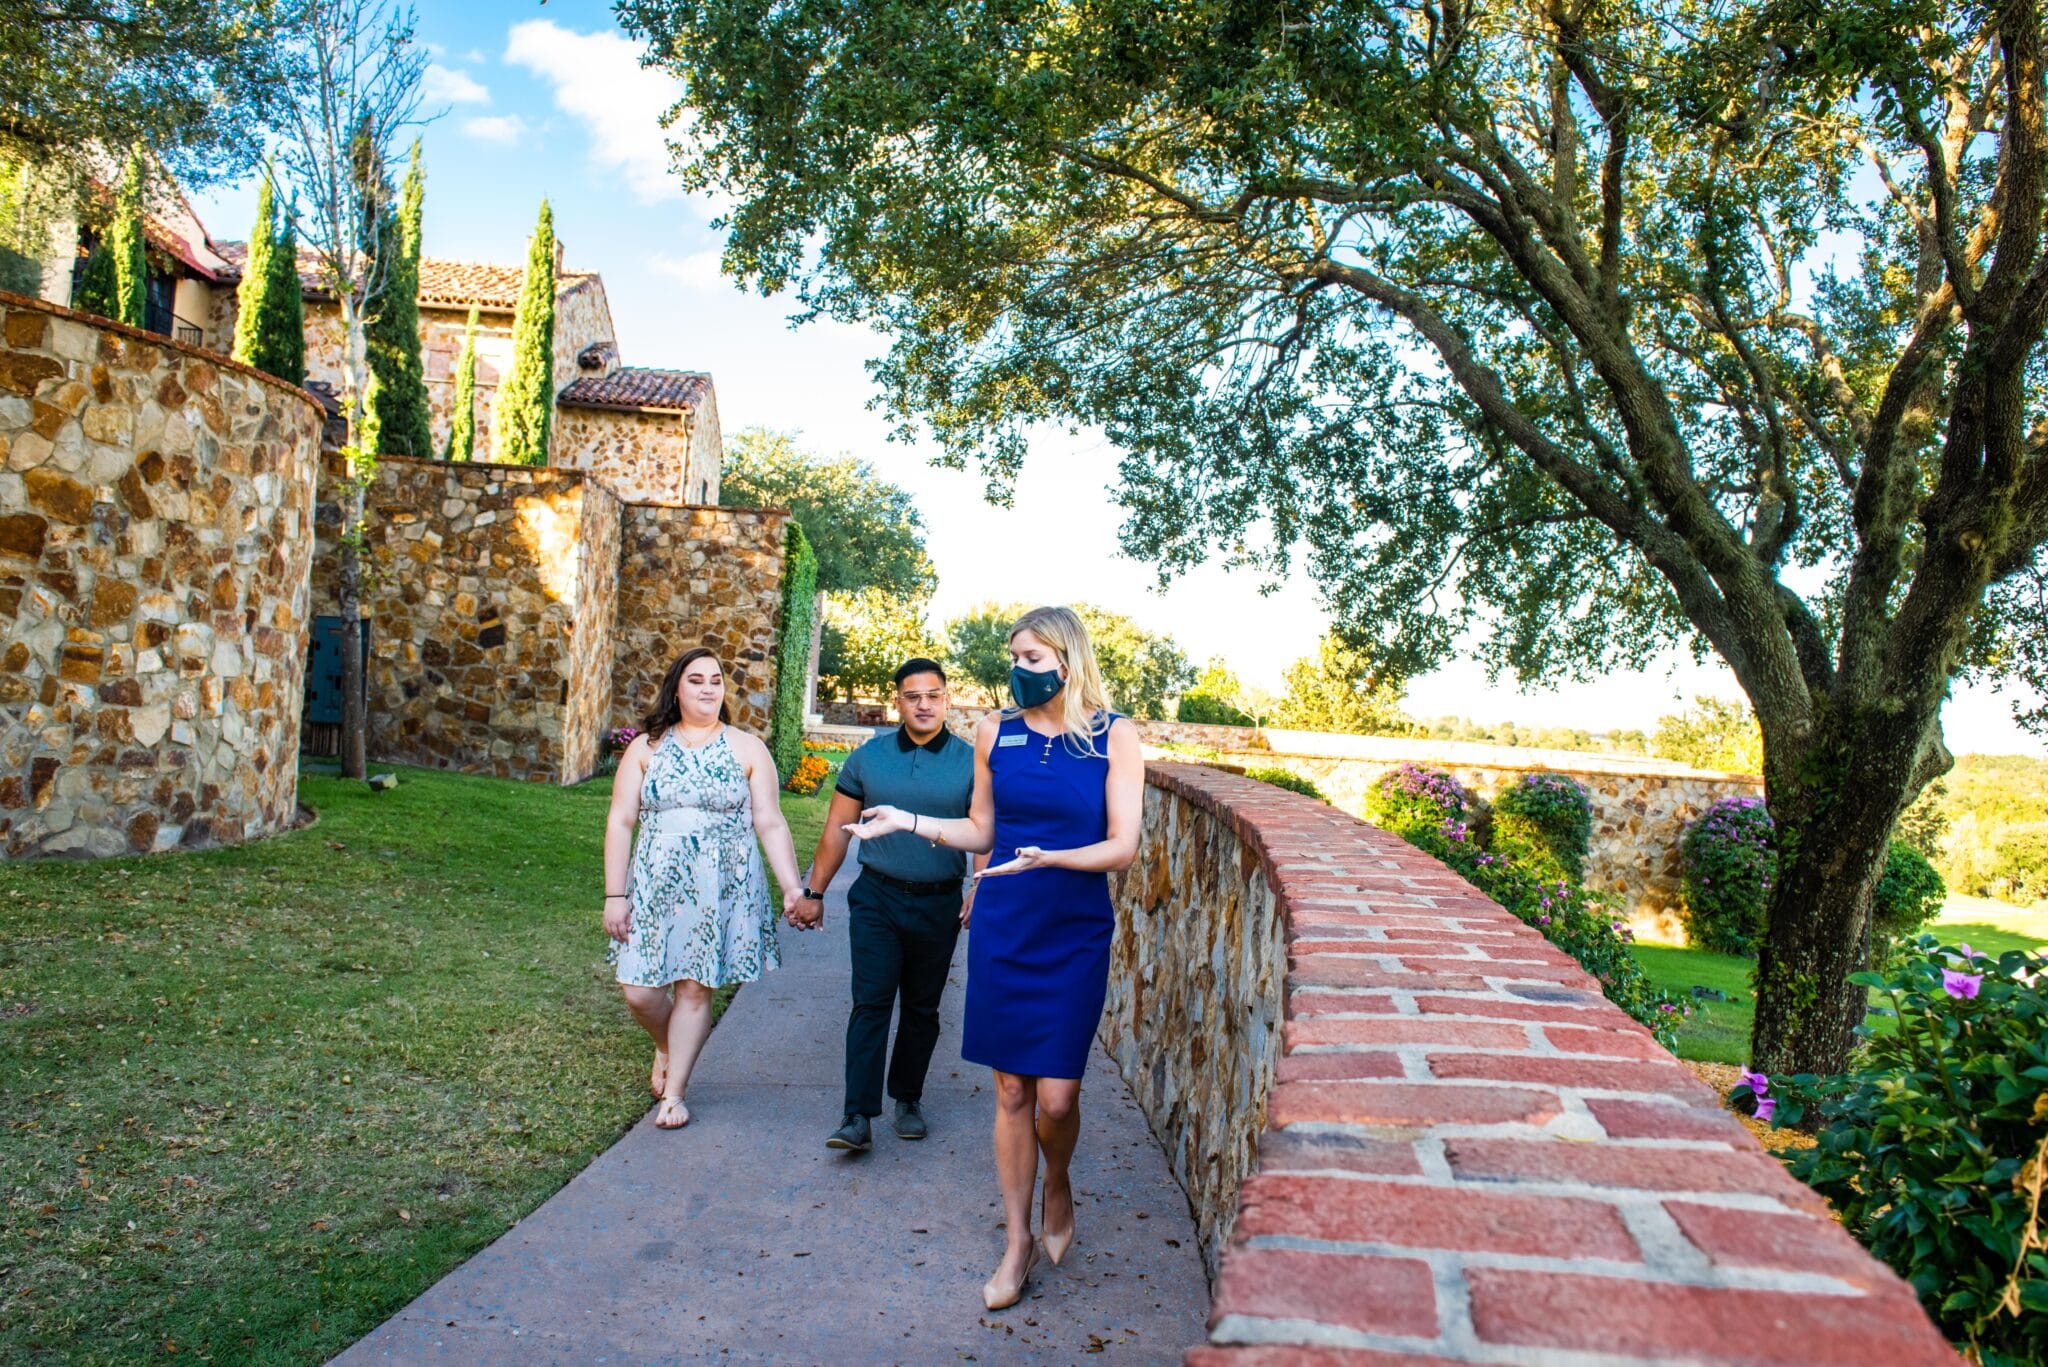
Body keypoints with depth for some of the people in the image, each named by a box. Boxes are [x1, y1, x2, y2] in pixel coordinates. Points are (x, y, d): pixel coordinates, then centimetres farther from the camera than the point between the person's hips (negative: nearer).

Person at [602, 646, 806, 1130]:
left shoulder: (747, 750, 2)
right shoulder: (646, 747, 4)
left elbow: (770, 823, 0)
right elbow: (620, 822, 2)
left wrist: (793, 889, -8)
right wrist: (615, 895, -4)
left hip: (722, 890, -1)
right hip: (655, 886, 1)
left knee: (695, 988, 2)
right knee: (639, 990, 0)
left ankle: (674, 1090, 20)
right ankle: (666, 1048, 34)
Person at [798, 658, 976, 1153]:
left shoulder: (970, 761, -1)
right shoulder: (867, 758, 3)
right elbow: (837, 830, 6)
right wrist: (814, 893, 5)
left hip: (940, 904, 0)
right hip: (877, 899, 0)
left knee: (921, 1008, 12)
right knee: (871, 1003, -6)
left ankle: (908, 1099, 28)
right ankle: (858, 1117, -5)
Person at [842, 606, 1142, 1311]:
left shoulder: (1113, 736, -6)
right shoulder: (996, 730, 2)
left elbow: (1123, 846, -9)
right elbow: (981, 831, 10)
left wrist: (1048, 856, -24)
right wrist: (909, 821, -1)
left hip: (1075, 935, -2)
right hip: (1001, 929, 2)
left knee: (1056, 1095, -3)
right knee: (1011, 1090, 7)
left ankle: (1057, 1181, 32)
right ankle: (1017, 1240, 24)